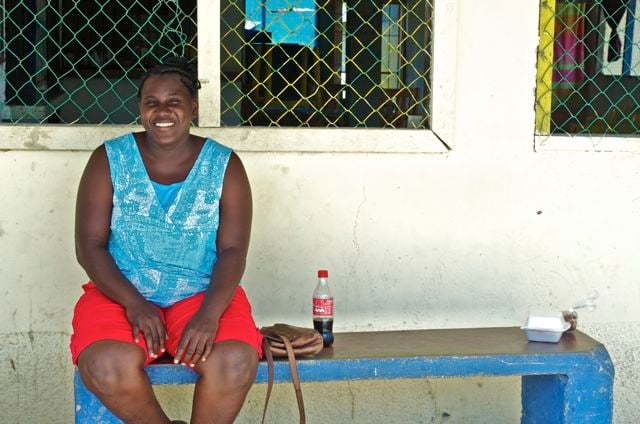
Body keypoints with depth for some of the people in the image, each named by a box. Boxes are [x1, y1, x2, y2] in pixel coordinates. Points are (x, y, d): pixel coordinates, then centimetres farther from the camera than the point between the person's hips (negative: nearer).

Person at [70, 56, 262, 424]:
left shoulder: (224, 165, 1)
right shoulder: (109, 160, 1)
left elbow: (233, 251, -6)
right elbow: (89, 245, -4)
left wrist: (210, 312, -24)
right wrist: (133, 302, -19)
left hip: (203, 294, 0)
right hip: (121, 293, 0)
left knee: (237, 363, -30)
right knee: (107, 366, -31)